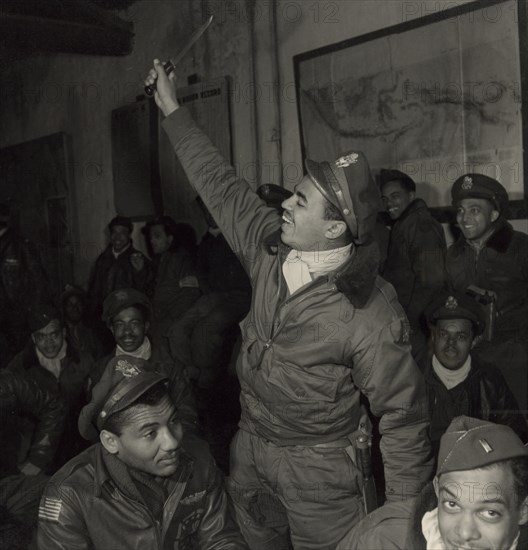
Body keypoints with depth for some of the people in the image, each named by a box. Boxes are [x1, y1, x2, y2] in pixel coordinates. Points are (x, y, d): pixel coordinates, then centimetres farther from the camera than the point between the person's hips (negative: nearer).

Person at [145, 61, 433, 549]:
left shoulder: (371, 315, -26)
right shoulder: (270, 247, -9)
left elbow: (402, 417, -19)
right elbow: (220, 184, 3)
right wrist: (172, 109, 9)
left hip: (318, 471, -6)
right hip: (250, 447, 7)